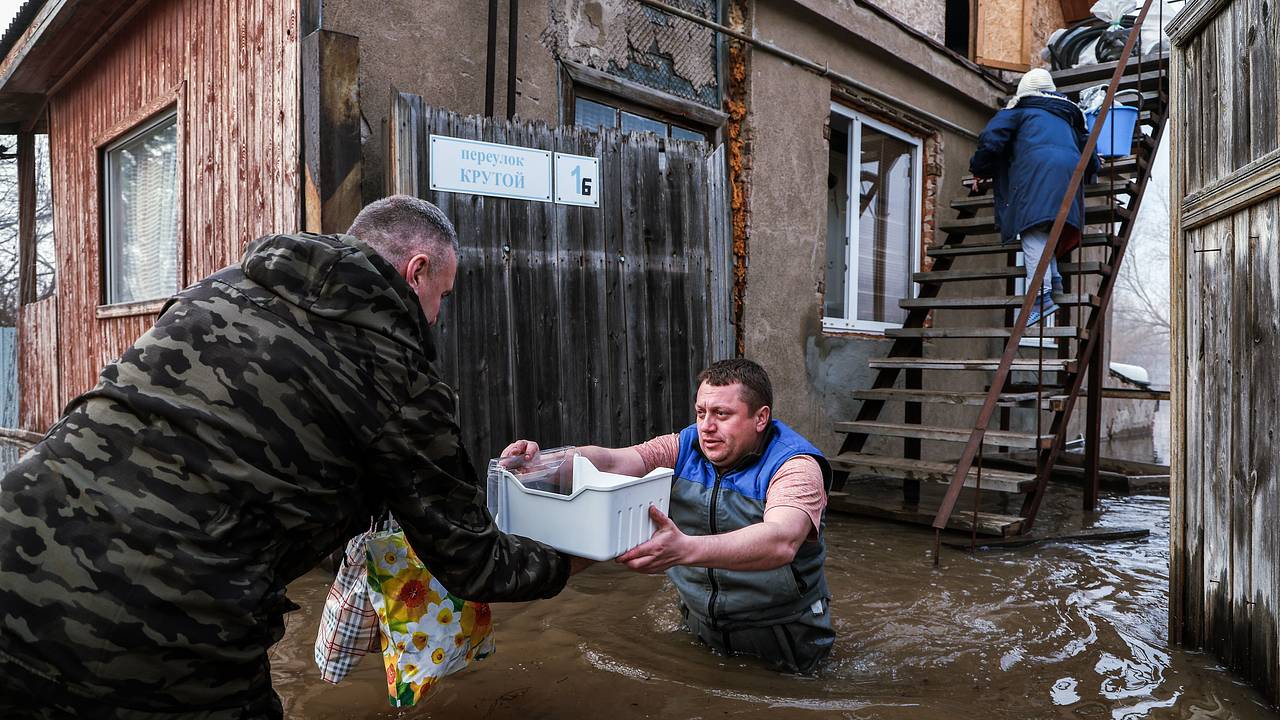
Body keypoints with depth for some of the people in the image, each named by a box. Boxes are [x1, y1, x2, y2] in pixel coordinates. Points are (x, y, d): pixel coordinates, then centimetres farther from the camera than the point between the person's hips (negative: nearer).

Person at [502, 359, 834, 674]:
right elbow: (611, 461, -16)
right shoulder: (686, 447, -2)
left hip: (782, 643, -3)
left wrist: (686, 549, -52)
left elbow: (781, 543, -37)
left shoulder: (795, 466, -18)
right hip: (699, 632, 3)